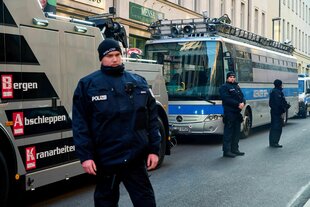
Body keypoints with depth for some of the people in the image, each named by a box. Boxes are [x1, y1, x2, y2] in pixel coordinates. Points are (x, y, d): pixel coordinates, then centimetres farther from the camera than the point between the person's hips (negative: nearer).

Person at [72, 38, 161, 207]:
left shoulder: (139, 82, 8)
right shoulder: (87, 85, 0)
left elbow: (152, 119, 8)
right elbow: (80, 124, -4)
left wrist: (154, 149, 3)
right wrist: (85, 155, -10)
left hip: (136, 158, 2)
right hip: (105, 160, -2)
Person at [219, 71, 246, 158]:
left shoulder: (237, 87, 20)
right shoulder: (224, 87, -4)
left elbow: (242, 97, 14)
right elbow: (227, 99, -16)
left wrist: (243, 102, -9)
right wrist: (238, 104, -20)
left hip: (237, 112, 8)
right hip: (229, 112, -8)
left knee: (236, 132, 13)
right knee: (228, 132, -6)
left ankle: (234, 149, 21)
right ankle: (226, 151, -2)